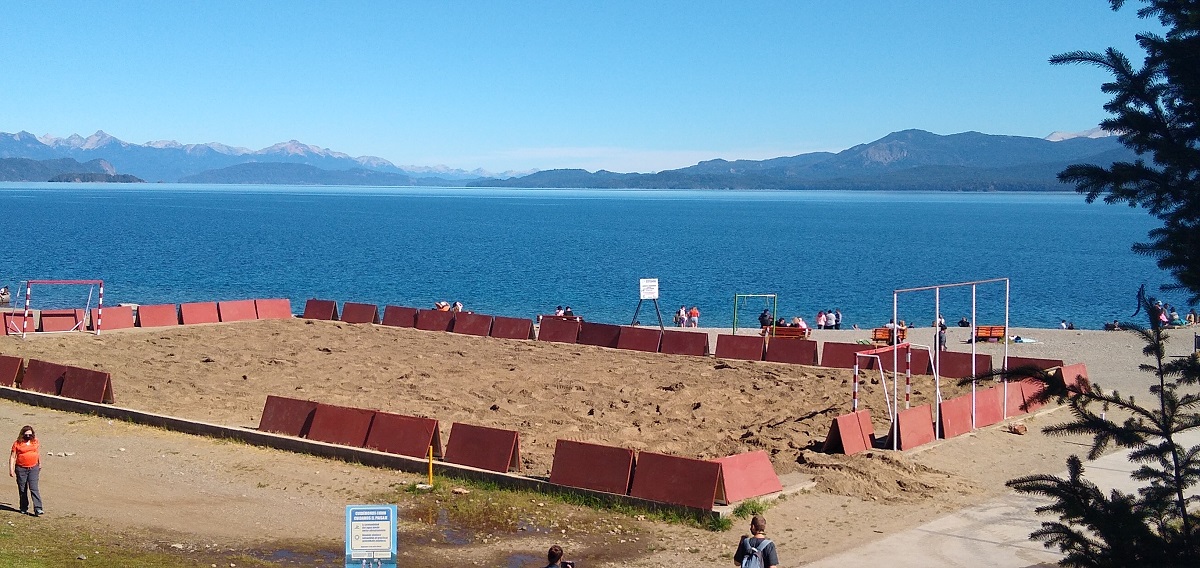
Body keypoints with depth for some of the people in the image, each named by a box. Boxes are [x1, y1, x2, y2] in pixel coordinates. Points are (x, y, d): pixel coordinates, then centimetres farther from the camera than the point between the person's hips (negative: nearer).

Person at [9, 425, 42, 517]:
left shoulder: (35, 442, 6)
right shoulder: (17, 444, -4)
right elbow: (12, 457, -2)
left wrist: (40, 465, 28)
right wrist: (11, 469, -9)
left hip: (33, 468, 1)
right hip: (21, 469, -1)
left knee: (34, 488, -9)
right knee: (22, 489, 8)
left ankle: (38, 509, -15)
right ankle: (24, 508, 21)